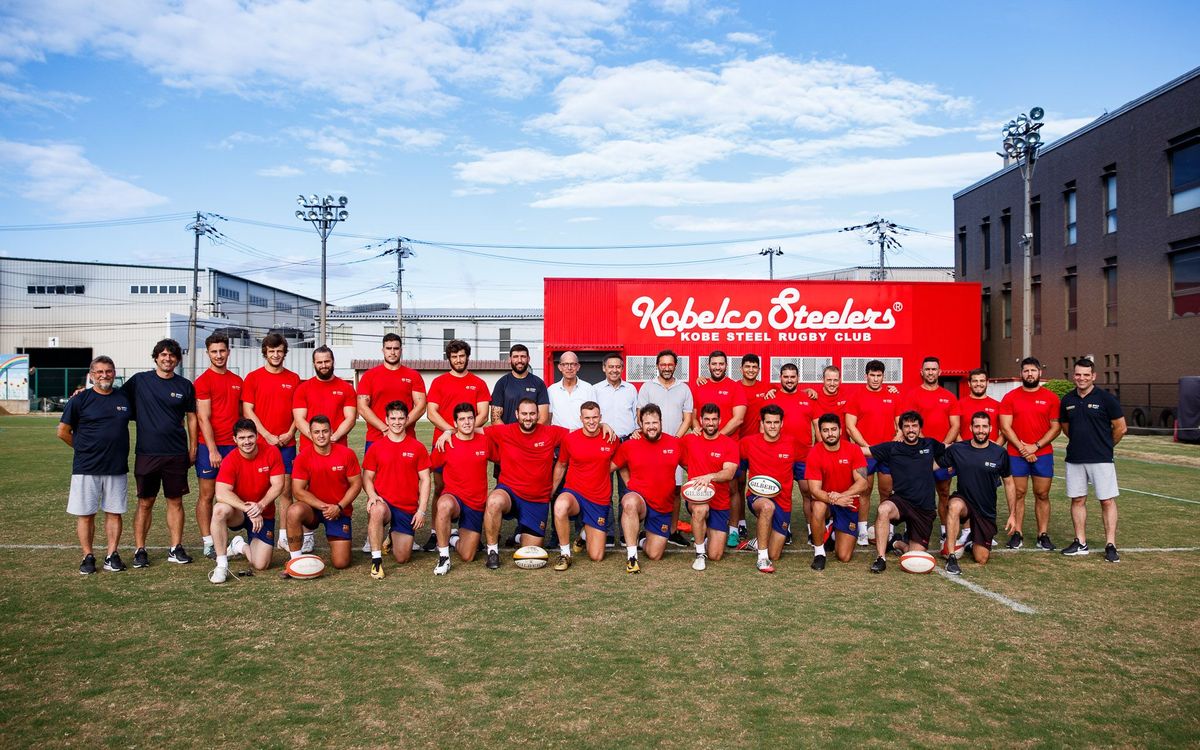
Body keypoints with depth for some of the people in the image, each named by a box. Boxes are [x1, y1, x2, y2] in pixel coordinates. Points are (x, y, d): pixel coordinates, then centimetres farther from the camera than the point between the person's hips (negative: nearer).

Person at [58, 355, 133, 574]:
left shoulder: (124, 398, 7)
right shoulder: (80, 399, -1)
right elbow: (63, 431, 3)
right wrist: (83, 448, 9)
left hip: (117, 467, 2)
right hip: (86, 468, -2)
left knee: (114, 513, 6)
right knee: (85, 514, 3)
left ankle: (112, 555, 14)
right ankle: (88, 556, 13)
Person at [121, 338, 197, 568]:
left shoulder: (185, 385, 6)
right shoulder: (139, 381, 3)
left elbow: (191, 417, 10)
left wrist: (193, 448, 7)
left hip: (177, 454, 1)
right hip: (146, 453, -1)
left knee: (175, 501, 6)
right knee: (145, 503, 4)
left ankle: (176, 548, 14)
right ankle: (140, 550, 13)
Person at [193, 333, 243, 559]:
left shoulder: (237, 381, 12)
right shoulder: (203, 381, -5)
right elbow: (203, 418, -10)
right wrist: (212, 450, -15)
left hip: (233, 446, 5)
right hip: (210, 447, -5)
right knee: (207, 495, 2)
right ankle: (208, 544, 7)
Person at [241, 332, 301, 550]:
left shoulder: (294, 379, 9)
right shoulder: (253, 377, 3)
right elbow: (247, 411, -2)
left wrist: (290, 433, -4)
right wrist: (267, 435, -9)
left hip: (287, 443, 2)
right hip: (260, 443, -2)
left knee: (286, 490, 2)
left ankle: (283, 536, 8)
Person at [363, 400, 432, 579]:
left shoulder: (418, 447, 1)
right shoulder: (375, 447, 1)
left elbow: (425, 480, 2)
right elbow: (367, 477, 5)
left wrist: (422, 510, -5)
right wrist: (372, 495, -17)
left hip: (408, 508, 1)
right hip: (383, 502, -1)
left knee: (403, 558, 2)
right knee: (376, 510, -40)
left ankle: (394, 535, 37)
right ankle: (376, 561, -26)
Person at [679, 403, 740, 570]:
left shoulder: (730, 444, -5)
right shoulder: (689, 440, 1)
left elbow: (729, 473, -19)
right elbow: (684, 462, 16)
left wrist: (710, 476, -37)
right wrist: (697, 479, 3)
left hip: (720, 504, 0)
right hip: (696, 498, 0)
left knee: (715, 555, -3)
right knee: (700, 508, -40)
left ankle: (707, 532, 33)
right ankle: (700, 554, -17)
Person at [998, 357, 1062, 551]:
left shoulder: (1051, 397, 4)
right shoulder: (1010, 397, 3)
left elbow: (1056, 427, 1)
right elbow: (1005, 427, -2)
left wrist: (1036, 446, -9)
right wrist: (1022, 448, -10)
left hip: (1043, 454, 0)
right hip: (1016, 455, 0)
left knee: (1042, 495, 4)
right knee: (1018, 494, 3)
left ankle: (1043, 535, 12)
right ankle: (1016, 534, 8)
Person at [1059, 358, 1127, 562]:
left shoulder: (1106, 398, -7)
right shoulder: (1067, 400, 6)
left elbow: (1120, 428, 0)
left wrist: (1105, 446, 11)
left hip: (1101, 459, -4)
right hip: (1074, 459, 4)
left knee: (1107, 501, -2)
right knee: (1077, 500, 8)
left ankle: (1110, 545, 4)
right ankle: (1081, 543, 16)